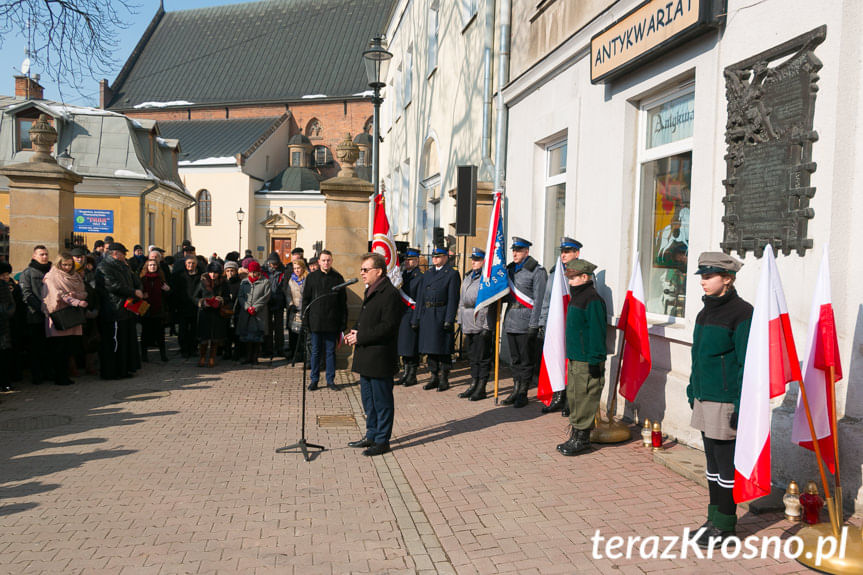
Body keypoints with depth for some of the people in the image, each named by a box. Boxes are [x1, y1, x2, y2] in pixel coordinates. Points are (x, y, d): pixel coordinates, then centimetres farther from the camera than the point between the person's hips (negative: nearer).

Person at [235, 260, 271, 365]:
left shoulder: (265, 282, 4)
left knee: (257, 336, -3)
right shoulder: (244, 282, 15)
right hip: (245, 313, 3)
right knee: (247, 336, 2)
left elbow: (266, 297, -4)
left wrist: (255, 307, -11)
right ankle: (248, 357, 10)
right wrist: (247, 307, -7)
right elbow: (240, 296, 9)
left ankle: (254, 357, 4)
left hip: (259, 313, -3)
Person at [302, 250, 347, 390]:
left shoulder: (338, 278, 3)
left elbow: (343, 302, 4)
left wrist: (343, 322, 0)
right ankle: (314, 380, 16)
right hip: (316, 321, 0)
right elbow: (306, 299, 6)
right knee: (315, 351, 7)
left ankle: (330, 380, 17)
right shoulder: (312, 277, 3)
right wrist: (306, 319, 0)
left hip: (332, 322, 0)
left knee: (330, 352, 8)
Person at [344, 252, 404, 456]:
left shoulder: (390, 294, -17)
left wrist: (360, 337, -18)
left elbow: (387, 327, -22)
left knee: (382, 400, 2)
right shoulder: (370, 291, 15)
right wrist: (354, 333, 5)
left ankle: (382, 441, 12)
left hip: (380, 358, -10)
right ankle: (371, 435, 30)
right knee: (368, 399, 18)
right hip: (366, 357, 10)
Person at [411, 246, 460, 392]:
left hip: (441, 316, -6)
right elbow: (420, 297, 14)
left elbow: (453, 299, -7)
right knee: (430, 349, 10)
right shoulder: (427, 274, 16)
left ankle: (444, 380, 8)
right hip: (427, 316, 6)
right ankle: (434, 378, 19)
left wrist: (449, 320, -15)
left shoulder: (452, 274, -1)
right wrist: (415, 319, 9)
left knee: (443, 350, -1)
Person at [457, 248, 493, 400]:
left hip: (481, 324, -8)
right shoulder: (467, 277, 16)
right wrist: (461, 322, 17)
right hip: (468, 325, 8)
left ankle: (481, 389, 7)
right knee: (472, 357, 14)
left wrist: (487, 327, -16)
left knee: (483, 358, 0)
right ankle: (474, 385, 22)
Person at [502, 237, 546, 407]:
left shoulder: (537, 271, -8)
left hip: (526, 323, -6)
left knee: (526, 361, 2)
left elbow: (538, 300, -12)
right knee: (515, 359, 13)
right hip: (510, 320, 7)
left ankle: (523, 394, 10)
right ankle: (516, 391, 22)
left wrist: (533, 326, -16)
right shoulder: (510, 269, 13)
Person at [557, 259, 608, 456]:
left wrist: (595, 361, -20)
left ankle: (582, 438, 7)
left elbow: (597, 332, -19)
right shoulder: (577, 296, 15)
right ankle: (575, 436, 25)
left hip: (587, 362, -10)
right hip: (575, 359, 10)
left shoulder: (592, 300, -16)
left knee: (584, 399, -2)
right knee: (573, 397, 15)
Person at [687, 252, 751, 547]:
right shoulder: (705, 312, 13)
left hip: (726, 401, -9)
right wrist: (693, 390, 20)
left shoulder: (742, 313, -14)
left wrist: (743, 406, -18)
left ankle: (725, 526, 14)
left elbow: (748, 364, -16)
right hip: (704, 399, 9)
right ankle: (714, 518, 27)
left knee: (726, 464, 2)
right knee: (713, 462, 16)